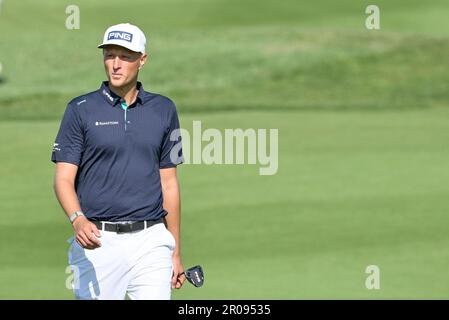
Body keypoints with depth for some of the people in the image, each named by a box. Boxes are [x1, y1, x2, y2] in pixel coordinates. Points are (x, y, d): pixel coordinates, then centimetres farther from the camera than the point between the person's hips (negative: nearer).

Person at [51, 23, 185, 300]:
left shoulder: (164, 110, 10)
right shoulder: (81, 110, 2)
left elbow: (169, 183, 14)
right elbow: (64, 178, -4)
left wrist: (176, 251, 13)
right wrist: (78, 220, -24)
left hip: (151, 242, 2)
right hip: (98, 242, -2)